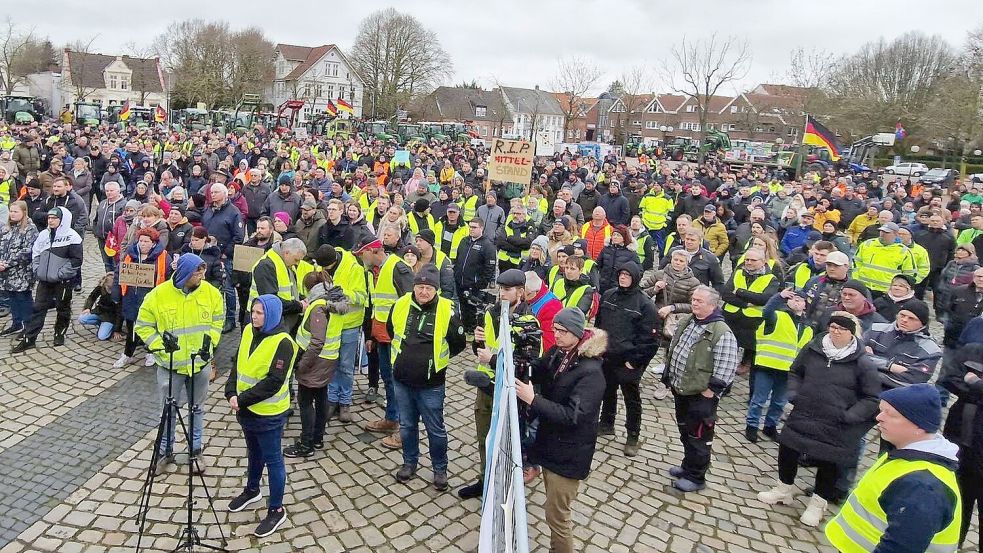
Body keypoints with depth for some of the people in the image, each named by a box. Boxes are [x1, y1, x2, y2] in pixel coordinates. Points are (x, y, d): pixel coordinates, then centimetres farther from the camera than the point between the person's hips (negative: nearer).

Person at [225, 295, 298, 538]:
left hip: (269, 413, -7)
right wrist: (232, 393, -8)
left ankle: (276, 510, 18)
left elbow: (273, 382, -24)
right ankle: (252, 490, 48)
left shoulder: (283, 343, -22)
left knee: (272, 459, 5)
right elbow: (238, 364, 6)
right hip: (246, 408, 7)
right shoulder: (249, 331, 1)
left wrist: (243, 399, -22)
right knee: (254, 452, 26)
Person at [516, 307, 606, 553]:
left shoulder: (590, 372, -23)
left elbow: (573, 416, -27)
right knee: (555, 508, 21)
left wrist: (533, 399, -32)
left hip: (568, 453, -7)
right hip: (550, 443, 7)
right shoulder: (556, 354, 0)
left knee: (556, 514, 4)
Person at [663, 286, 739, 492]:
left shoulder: (722, 333, -20)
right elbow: (673, 349, 16)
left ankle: (695, 477, 19)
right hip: (680, 390, 8)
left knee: (698, 436, 4)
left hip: (701, 395, -8)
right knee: (685, 431, 22)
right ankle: (688, 466, 40)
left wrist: (711, 390, -19)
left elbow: (726, 367, -22)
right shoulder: (685, 322, 5)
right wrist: (670, 377, 16)